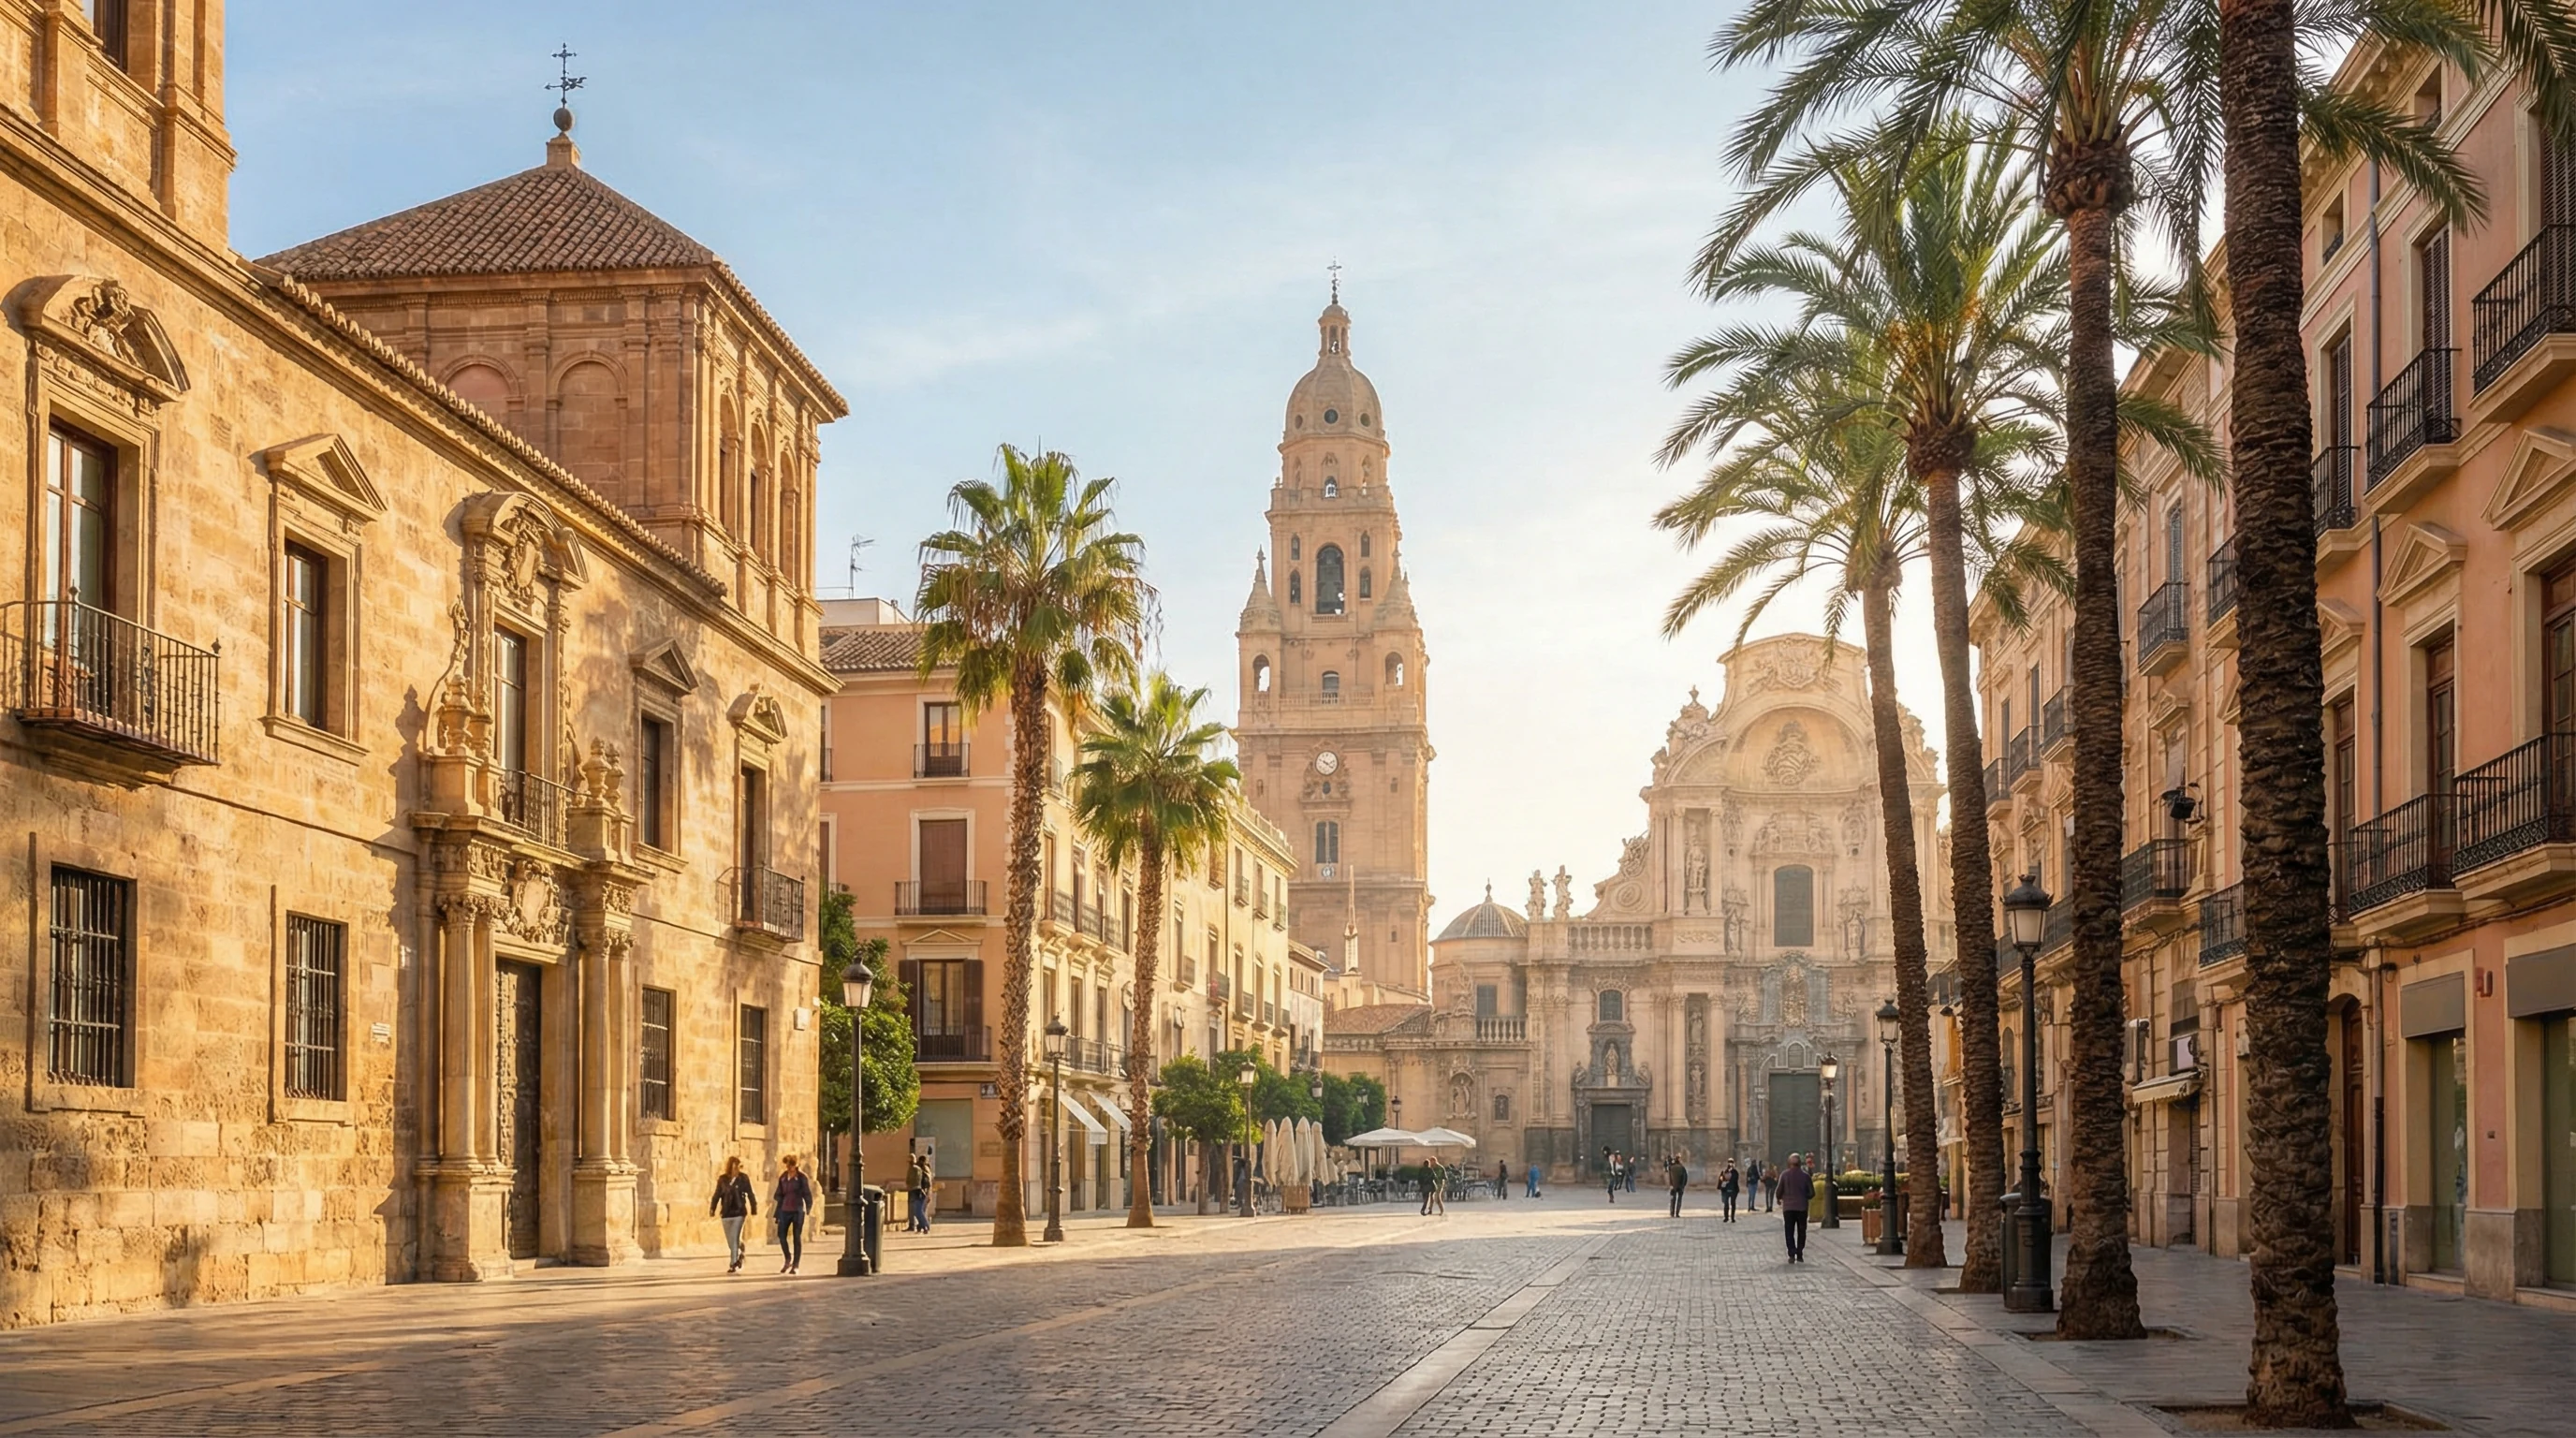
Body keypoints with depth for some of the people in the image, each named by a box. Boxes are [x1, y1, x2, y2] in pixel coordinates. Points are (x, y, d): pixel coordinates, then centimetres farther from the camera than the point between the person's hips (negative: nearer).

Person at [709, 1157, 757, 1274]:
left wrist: (753, 1209, -2)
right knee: (730, 1240, 10)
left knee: (734, 1239, -9)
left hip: (739, 1212, -3)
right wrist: (712, 1209, 1)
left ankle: (734, 1264, -4)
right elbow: (717, 1195, 4)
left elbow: (750, 1194, -1)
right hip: (726, 1213, 3)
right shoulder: (722, 1179, 1)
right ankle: (739, 1257, 32)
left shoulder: (743, 1178, -4)